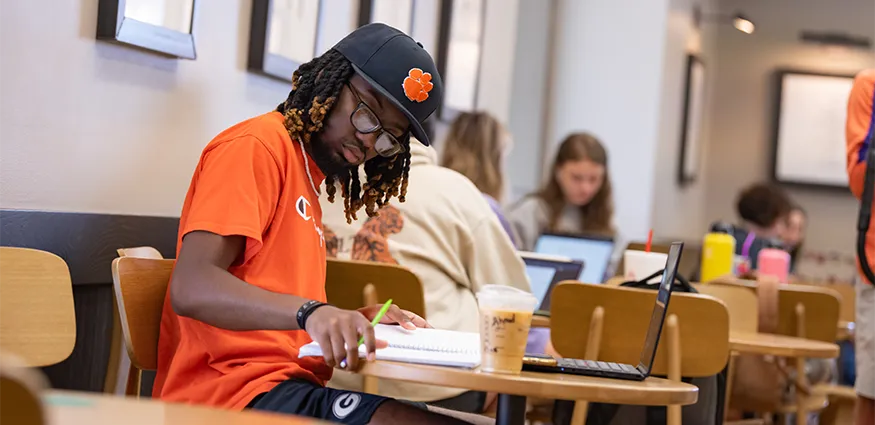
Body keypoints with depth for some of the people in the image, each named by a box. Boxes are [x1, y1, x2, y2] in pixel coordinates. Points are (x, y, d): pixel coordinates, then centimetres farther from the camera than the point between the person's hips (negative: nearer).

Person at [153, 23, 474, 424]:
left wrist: (354, 321, 7)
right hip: (234, 392, -9)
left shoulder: (308, 171, 23)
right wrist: (310, 312, -32)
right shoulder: (257, 146, -4)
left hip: (290, 387, 9)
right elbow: (192, 288, -18)